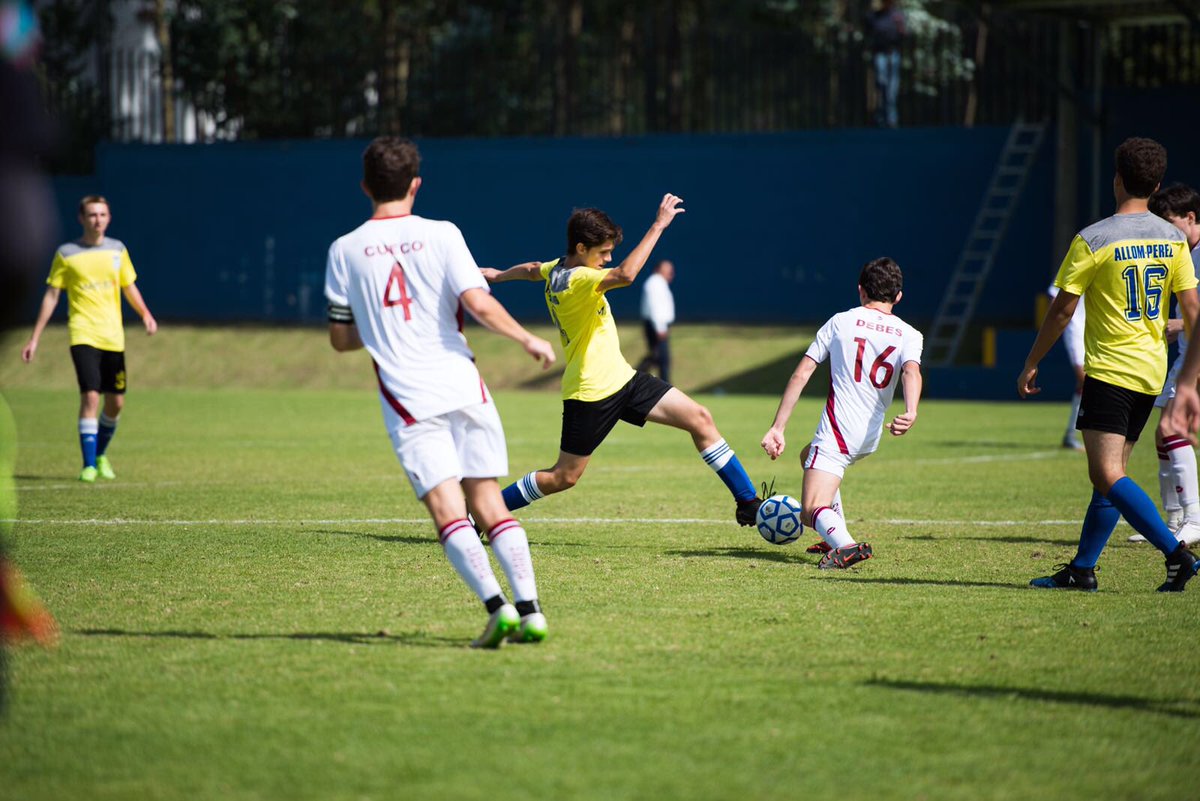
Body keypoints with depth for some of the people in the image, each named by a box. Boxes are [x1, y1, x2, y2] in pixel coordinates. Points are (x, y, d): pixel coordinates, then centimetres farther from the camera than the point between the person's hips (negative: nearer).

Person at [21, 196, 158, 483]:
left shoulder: (117, 250, 8)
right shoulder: (66, 254, -1)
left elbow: (129, 287, 17)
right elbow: (51, 296, 3)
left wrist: (145, 314, -2)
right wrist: (34, 338, 0)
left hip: (113, 337, 4)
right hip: (83, 335, -4)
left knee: (116, 402, 6)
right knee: (90, 396, -18)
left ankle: (101, 455, 30)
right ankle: (89, 465, -13)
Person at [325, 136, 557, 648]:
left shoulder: (345, 250, 5)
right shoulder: (441, 235, 1)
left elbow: (341, 339, 10)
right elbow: (478, 304, -9)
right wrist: (530, 341, 5)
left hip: (408, 398, -1)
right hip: (463, 387, 1)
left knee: (448, 512, -7)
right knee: (490, 506, 9)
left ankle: (496, 606, -22)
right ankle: (529, 609, -1)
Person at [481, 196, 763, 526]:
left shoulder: (557, 269, 6)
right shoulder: (578, 280, -23)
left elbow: (532, 270, 28)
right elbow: (625, 275, -41)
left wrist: (498, 275, 50)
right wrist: (658, 226, -37)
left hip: (619, 378, 10)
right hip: (591, 393, -10)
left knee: (700, 419, 2)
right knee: (564, 476, -1)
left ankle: (748, 502, 7)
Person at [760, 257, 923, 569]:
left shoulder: (840, 321, 5)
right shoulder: (909, 335, 7)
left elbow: (801, 375, -1)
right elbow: (911, 371, -16)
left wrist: (777, 428, 2)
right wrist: (910, 413, -34)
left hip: (836, 432, -5)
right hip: (870, 438, 5)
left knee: (813, 511, -11)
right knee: (809, 455, 34)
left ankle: (845, 546, -43)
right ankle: (837, 539, 32)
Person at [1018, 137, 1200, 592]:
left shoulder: (1093, 240, -10)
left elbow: (1062, 309, -7)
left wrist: (1031, 365, 3)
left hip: (1110, 369, -7)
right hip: (1152, 371, 7)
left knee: (1107, 475, -11)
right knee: (1110, 474, 13)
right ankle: (1082, 569, 15)